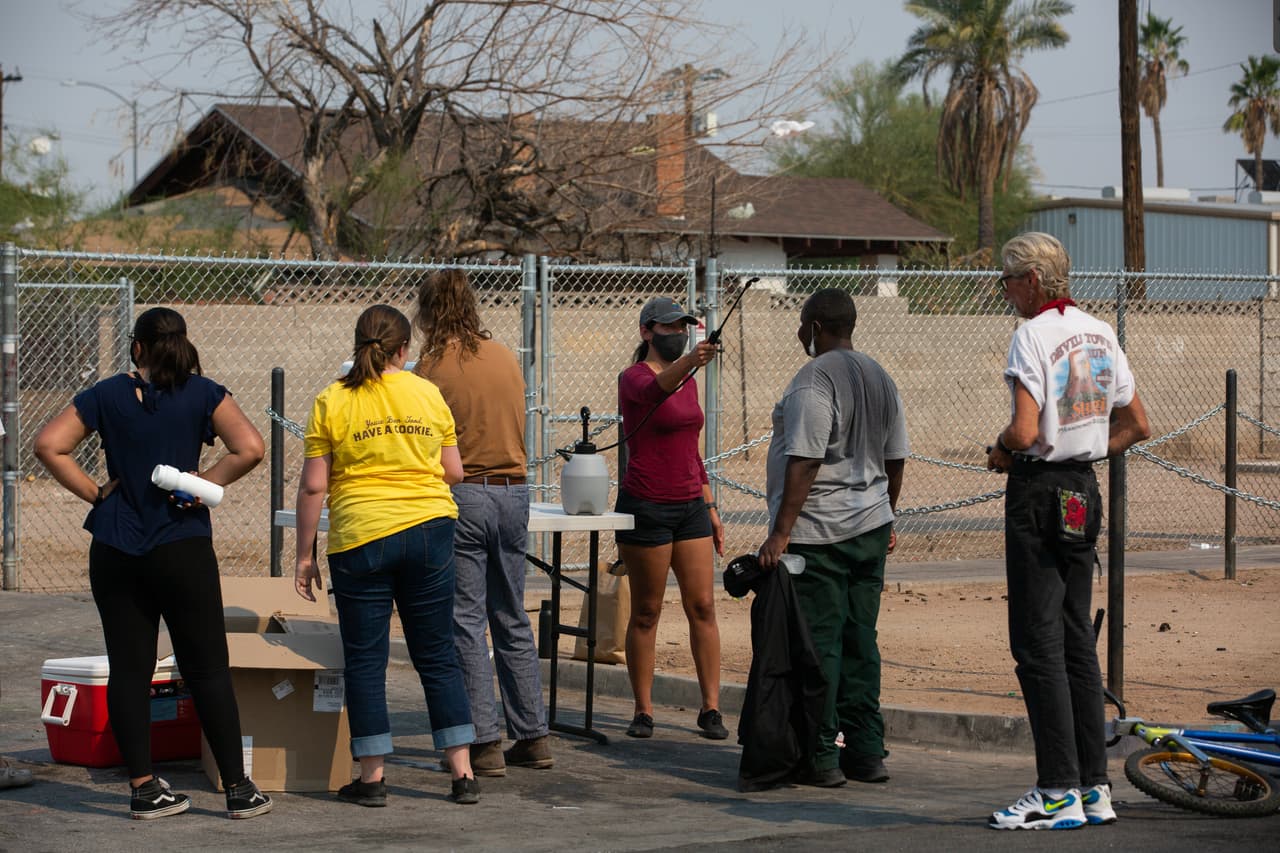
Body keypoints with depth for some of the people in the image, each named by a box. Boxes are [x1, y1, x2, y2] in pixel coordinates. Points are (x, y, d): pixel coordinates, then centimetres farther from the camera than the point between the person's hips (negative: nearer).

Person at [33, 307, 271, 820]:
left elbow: (49, 445, -3)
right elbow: (250, 448, -13)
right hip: (183, 548, -2)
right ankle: (238, 789, 5)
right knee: (207, 668, 3)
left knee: (128, 668, 6)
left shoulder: (107, 396, 4)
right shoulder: (202, 394, -1)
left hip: (115, 551, 2)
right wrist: (205, 484, -2)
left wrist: (93, 492, 2)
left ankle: (144, 789, 7)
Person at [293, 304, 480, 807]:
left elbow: (313, 487, -4)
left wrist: (304, 556, 4)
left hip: (361, 538, -2)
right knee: (438, 657, 10)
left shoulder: (332, 402, -3)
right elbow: (454, 472, 9)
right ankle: (463, 775, 9)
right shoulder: (428, 394, 4)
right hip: (429, 531, 2)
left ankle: (372, 778, 8)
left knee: (365, 661, 6)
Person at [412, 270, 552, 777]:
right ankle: (532, 736, 16)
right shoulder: (506, 358, 9)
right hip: (513, 490, 6)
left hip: (461, 493, -6)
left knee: (465, 621, -1)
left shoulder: (433, 364, -7)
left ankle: (484, 743, -4)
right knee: (512, 619, 14)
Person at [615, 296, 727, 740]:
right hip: (646, 506, -6)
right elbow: (655, 389, -34)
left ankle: (711, 708, 4)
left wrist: (711, 507, 17)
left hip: (689, 506, 6)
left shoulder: (688, 382, 14)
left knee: (703, 606, 1)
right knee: (646, 612, 1)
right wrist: (688, 362, -53)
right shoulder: (634, 377, -8)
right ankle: (643, 711, 9)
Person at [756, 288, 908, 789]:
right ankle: (867, 752, 13)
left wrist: (781, 532, -20)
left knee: (818, 643, -4)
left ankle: (822, 756, -3)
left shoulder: (814, 381, -14)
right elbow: (895, 460, 17)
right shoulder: (881, 379, 12)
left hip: (818, 532, -8)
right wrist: (885, 517, 27)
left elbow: (804, 462, -21)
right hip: (870, 526, 8)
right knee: (860, 641, 11)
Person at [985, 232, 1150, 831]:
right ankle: (1094, 786, 14)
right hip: (1084, 490, 8)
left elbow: (1025, 430, -24)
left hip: (1039, 493, -8)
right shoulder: (1100, 334, 10)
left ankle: (1059, 793, -6)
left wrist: (1000, 452, -4)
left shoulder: (1033, 335, -14)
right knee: (1076, 639, 13)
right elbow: (1137, 426, 15)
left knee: (1038, 644, -5)